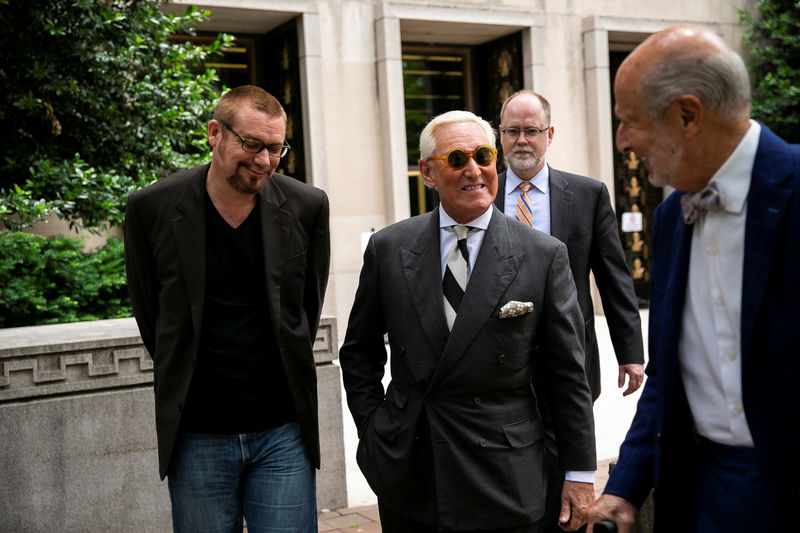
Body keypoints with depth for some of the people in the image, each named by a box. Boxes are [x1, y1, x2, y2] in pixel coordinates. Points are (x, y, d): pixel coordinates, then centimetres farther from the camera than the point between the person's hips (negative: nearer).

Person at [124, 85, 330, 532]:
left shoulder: (307, 206, -4)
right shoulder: (151, 208, -6)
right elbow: (151, 315, 5)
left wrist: (289, 373, 10)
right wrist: (184, 378, 9)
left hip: (283, 430, 1)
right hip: (197, 436, 0)